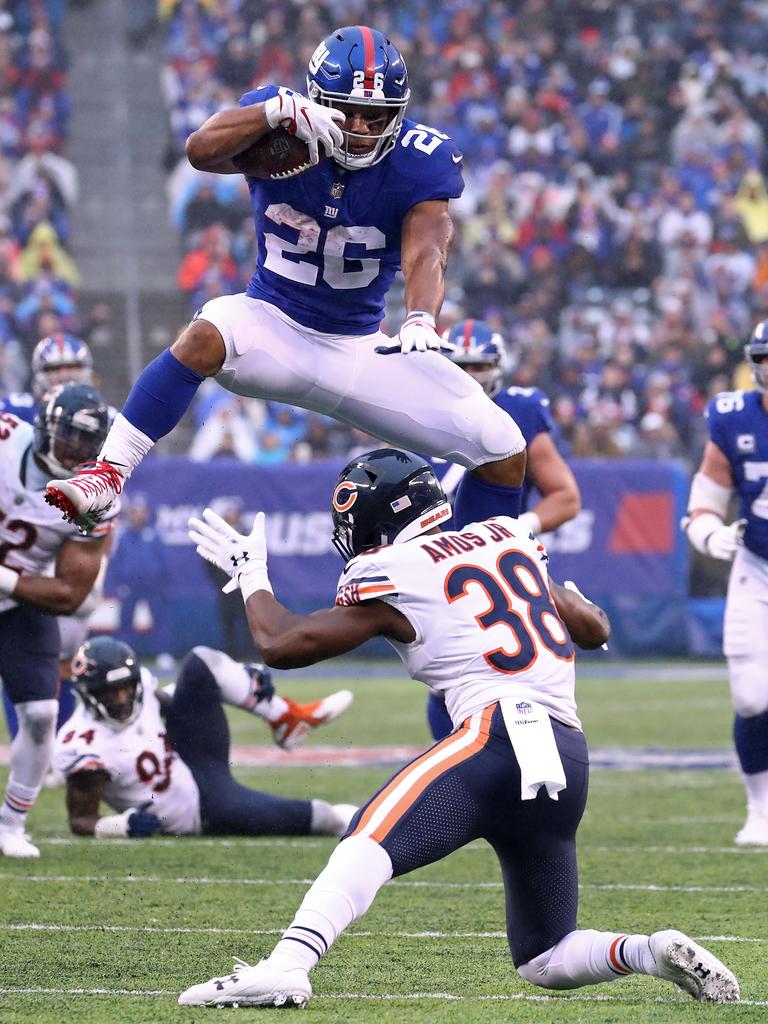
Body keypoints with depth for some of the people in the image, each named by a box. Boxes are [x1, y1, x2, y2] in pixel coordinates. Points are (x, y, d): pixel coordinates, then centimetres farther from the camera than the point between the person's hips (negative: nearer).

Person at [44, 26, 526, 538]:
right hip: (274, 324, -2)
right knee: (207, 336, -37)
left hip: (360, 348, 2)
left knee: (505, 451, -7)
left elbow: (425, 252, -28)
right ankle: (106, 476, -36)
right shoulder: (282, 129, -13)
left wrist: (421, 320, -49)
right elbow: (201, 151, -31)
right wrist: (281, 111, -46)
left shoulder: (420, 162, -13)